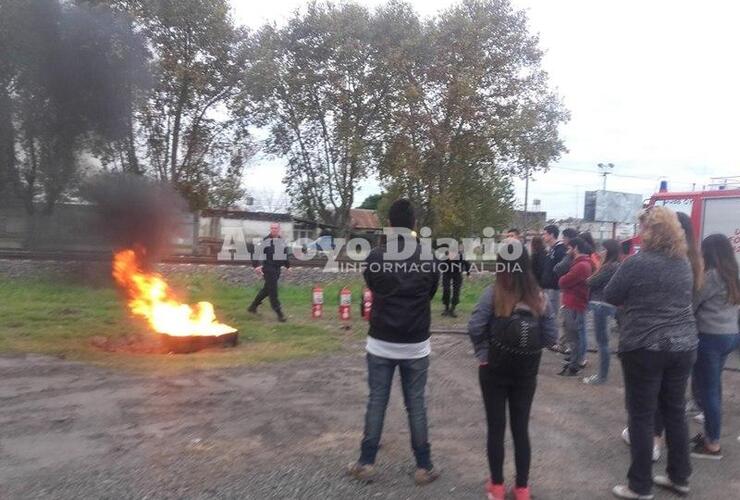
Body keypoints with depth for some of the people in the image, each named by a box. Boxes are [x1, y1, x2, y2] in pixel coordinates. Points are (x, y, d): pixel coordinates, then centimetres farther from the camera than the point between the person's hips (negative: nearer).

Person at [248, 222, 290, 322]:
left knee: (266, 289, 15)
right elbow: (259, 253, -15)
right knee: (273, 291, -8)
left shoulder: (282, 241, 13)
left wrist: (288, 266, 25)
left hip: (277, 269, 7)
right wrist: (258, 265, -27)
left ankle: (253, 306, 31)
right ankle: (279, 314, -5)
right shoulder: (266, 240, -8)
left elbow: (285, 254, 24)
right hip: (268, 268, -7)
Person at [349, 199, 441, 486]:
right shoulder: (428, 259, -7)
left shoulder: (375, 257, -8)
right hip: (416, 346, 0)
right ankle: (424, 467, 20)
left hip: (380, 344, 0)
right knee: (416, 405, 10)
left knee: (376, 402, 11)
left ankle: (366, 464, 19)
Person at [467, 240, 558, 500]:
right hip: (526, 372, 3)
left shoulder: (493, 293, -15)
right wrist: (530, 348, 10)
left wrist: (483, 353, -4)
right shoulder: (540, 297, -5)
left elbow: (475, 329, -19)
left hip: (494, 369, -2)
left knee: (495, 428, 11)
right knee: (521, 429, 15)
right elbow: (551, 336, -3)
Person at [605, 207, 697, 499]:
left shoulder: (637, 262, -15)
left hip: (644, 347, -6)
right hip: (683, 345, 7)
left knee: (642, 416, 3)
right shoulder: (684, 263, 7)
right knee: (675, 412, 18)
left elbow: (609, 296, -6)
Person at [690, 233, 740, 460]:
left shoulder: (711, 276, -16)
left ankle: (713, 445, 8)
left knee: (707, 390, 0)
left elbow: (691, 304, -10)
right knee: (714, 387, 17)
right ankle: (711, 433, 28)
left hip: (710, 337, -9)